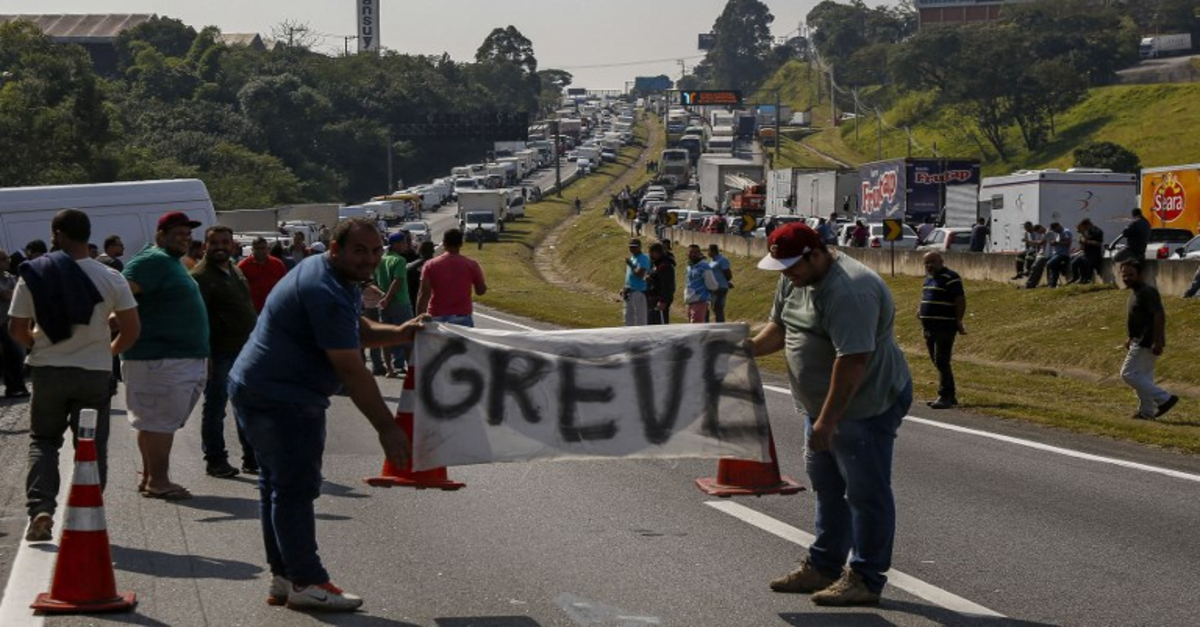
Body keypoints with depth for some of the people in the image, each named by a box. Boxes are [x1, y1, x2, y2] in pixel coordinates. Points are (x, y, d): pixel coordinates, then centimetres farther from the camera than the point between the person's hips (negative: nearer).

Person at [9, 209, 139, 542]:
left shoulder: (34, 275, -6)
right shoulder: (110, 278, -6)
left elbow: (17, 329, -3)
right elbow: (132, 329, -7)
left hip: (48, 370, 0)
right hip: (95, 373, 0)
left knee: (43, 441, 15)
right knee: (92, 447, 10)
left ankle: (40, 508, -3)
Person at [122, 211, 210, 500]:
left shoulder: (173, 262, 19)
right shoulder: (153, 261, -13)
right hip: (160, 359, -10)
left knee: (157, 422, 14)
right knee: (161, 422, -6)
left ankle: (150, 477, 20)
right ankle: (158, 481, -2)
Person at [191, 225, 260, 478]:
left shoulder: (236, 271, 15)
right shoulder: (200, 276, -12)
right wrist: (204, 354, -23)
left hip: (245, 351, 8)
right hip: (219, 353, -8)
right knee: (215, 409, 2)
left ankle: (253, 458, 20)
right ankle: (215, 460, 10)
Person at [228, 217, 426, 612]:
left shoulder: (340, 282, 9)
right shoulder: (327, 294, -24)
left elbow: (358, 331, 19)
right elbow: (352, 372, -26)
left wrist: (398, 333, -2)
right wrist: (387, 428, -23)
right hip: (283, 400, -11)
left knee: (279, 484, 15)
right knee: (296, 487, -5)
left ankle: (284, 578, 23)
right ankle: (306, 583, 0)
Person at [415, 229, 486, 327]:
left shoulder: (431, 265, -2)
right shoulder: (471, 265, -2)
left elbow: (424, 294, -6)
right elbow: (481, 291, 6)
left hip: (437, 317, 1)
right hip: (462, 317, -1)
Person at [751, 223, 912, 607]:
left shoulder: (849, 291, -28)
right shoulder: (795, 280, 4)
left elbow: (851, 362, -31)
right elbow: (780, 328, 16)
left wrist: (827, 420, -29)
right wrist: (748, 349, -3)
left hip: (867, 405, -10)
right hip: (824, 406, 10)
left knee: (866, 492, -2)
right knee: (828, 488, 18)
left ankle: (866, 580, 5)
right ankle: (823, 568, 29)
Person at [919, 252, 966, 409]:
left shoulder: (950, 278, -11)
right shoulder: (929, 278, 16)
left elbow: (960, 300, -15)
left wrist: (958, 321, -17)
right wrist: (921, 310, 15)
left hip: (945, 327, -9)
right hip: (930, 327, 9)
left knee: (941, 362, -11)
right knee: (938, 363, 13)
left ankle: (945, 397, -8)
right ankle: (951, 396, 20)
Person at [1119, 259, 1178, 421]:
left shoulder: (1147, 291, -17)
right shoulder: (1135, 291, 14)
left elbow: (1159, 316, -24)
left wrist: (1158, 342, -28)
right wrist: (1131, 339, 24)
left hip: (1146, 342, -10)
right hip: (1141, 341, 10)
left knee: (1129, 374, -9)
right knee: (1143, 376, 13)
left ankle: (1164, 398, -9)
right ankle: (1146, 411, 18)